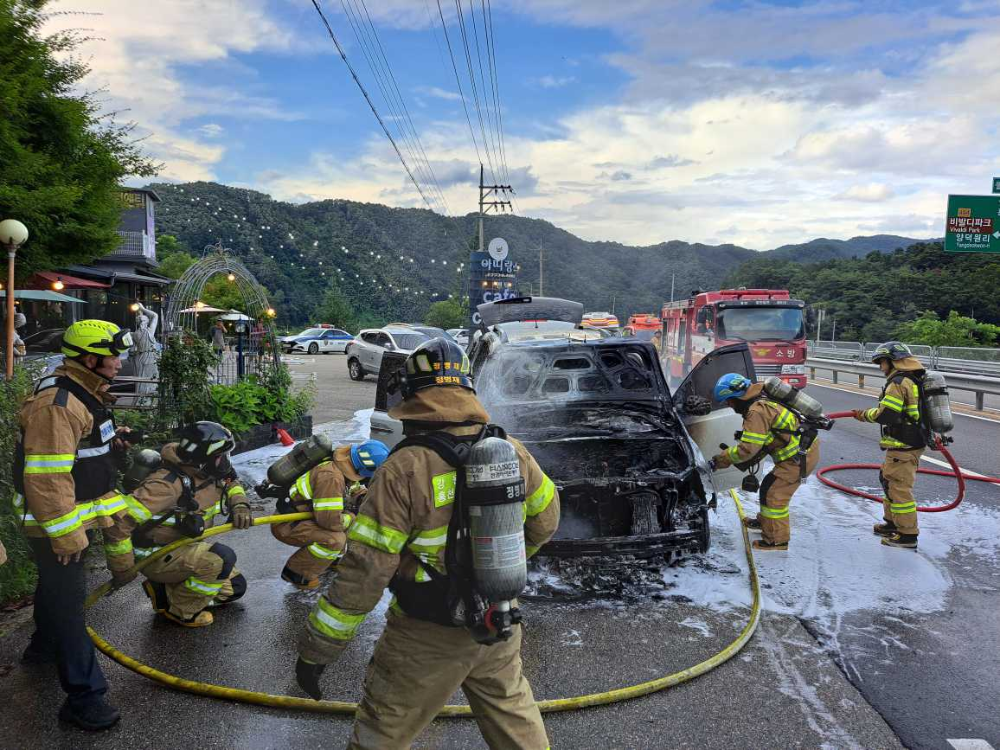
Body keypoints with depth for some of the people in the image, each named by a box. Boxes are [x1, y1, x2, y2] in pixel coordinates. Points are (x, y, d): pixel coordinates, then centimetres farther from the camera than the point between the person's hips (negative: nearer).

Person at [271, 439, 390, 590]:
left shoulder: (344, 467, -4)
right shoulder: (331, 477, -32)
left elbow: (357, 491, 14)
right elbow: (330, 520, -32)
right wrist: (351, 519, -13)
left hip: (303, 515, 9)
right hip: (285, 525, -9)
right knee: (335, 539, -27)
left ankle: (331, 558, 19)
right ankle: (295, 572, -7)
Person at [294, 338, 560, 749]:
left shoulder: (403, 470, -24)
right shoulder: (512, 452, -8)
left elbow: (363, 572, -22)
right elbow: (545, 521, 8)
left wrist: (315, 649, -10)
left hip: (427, 639, -4)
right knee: (512, 708, 28)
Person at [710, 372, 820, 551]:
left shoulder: (757, 411, -24)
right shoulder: (762, 401, 10)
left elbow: (747, 449, -24)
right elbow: (760, 441, 14)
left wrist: (720, 460, -13)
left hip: (800, 456, -10)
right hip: (801, 450, 10)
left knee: (773, 494, -4)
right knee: (770, 486, 23)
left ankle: (777, 541, 5)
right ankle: (765, 521, 42)